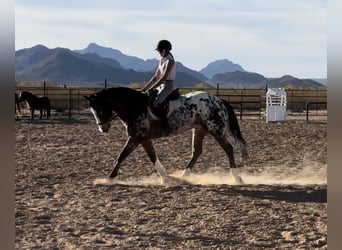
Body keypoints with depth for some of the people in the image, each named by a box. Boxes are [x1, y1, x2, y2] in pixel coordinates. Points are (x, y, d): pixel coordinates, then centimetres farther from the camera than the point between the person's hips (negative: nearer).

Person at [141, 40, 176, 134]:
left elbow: (164, 77, -21)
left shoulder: (170, 61, -14)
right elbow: (156, 77, 16)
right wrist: (145, 88, 11)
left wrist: (152, 88, -23)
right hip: (161, 86, 10)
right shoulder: (161, 61, 14)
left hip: (168, 85, -10)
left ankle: (166, 127, -29)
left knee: (156, 102, -29)